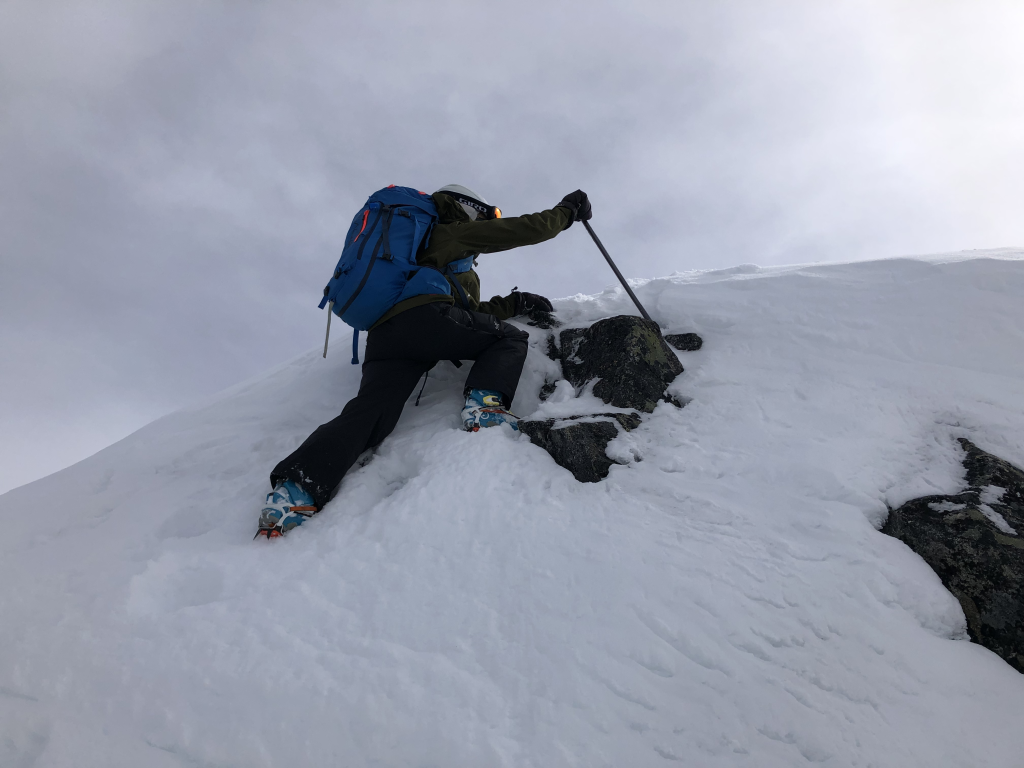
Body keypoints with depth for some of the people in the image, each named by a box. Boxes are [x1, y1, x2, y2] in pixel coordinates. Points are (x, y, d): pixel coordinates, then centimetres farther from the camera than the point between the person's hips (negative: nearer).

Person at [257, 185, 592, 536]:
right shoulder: (456, 232, 23)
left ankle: (295, 489, -30)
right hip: (425, 318, -7)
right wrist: (568, 210, 37)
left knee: (368, 412, -11)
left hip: (383, 332, 7)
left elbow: (468, 310, 44)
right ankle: (485, 403, -20)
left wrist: (514, 302, 41)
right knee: (511, 338, 8)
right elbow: (526, 229, 21)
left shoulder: (423, 244, 45)